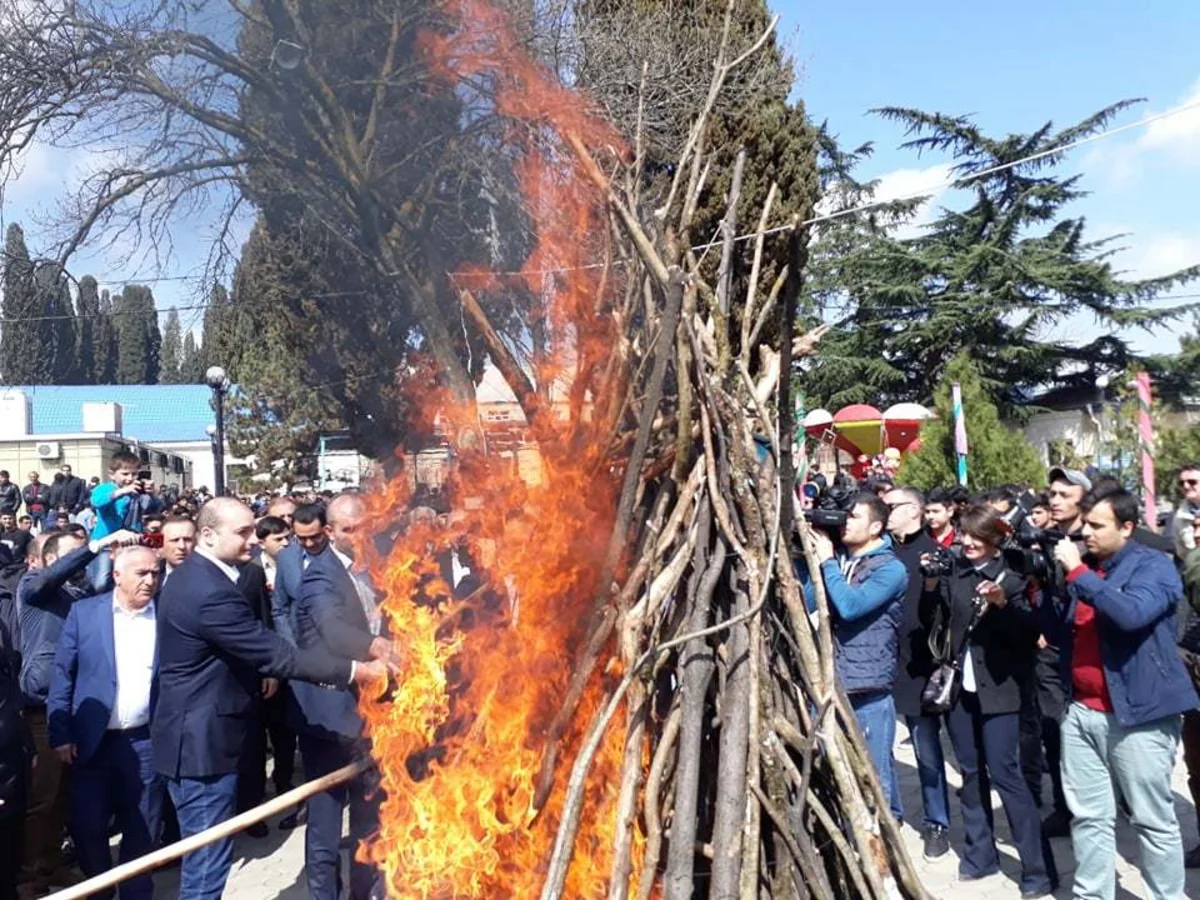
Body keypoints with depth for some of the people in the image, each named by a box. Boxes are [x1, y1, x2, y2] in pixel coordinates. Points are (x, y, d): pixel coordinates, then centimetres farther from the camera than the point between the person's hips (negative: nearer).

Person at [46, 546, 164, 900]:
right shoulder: (84, 612, -2)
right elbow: (62, 673, 0)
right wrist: (60, 733, -4)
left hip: (147, 741, 0)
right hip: (92, 741, 0)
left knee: (141, 831, 9)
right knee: (86, 828, 8)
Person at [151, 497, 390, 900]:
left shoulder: (188, 576, 7)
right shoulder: (210, 592, -26)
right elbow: (275, 654, -26)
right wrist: (358, 670, -22)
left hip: (193, 734, 10)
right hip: (203, 742, -10)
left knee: (202, 856, 22)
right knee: (207, 862, 2)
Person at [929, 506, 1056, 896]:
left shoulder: (1009, 576, -7)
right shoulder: (952, 570, 4)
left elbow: (1030, 632, -12)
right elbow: (936, 620, 7)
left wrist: (1003, 603, -28)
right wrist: (931, 586, -8)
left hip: (997, 688, -4)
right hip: (959, 685, 4)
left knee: (1004, 773, -5)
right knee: (971, 771, 12)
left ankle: (1038, 868, 4)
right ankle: (979, 854, 24)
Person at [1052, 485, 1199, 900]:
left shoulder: (1154, 565, -8)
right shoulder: (1086, 567, 12)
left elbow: (1131, 613, -28)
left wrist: (1076, 572, -24)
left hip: (1137, 713, -6)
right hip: (1081, 711, 6)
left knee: (1153, 819, 6)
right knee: (1088, 817, 11)